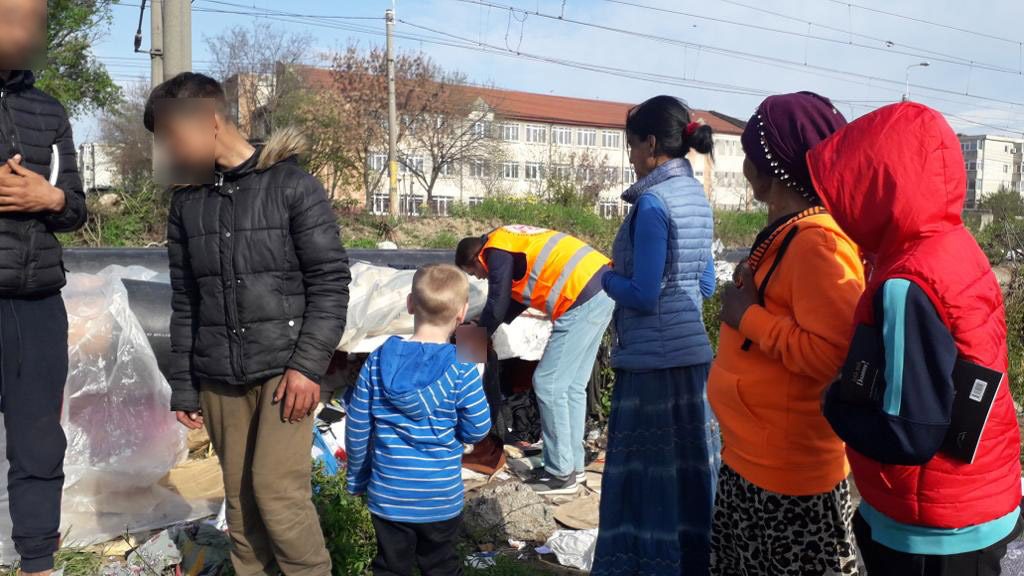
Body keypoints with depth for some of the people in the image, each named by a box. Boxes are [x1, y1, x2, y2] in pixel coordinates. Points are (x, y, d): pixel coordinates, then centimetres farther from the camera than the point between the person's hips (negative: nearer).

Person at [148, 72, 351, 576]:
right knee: (240, 498, 9)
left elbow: (331, 282, -8)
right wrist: (182, 386, 12)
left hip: (284, 369, -5)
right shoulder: (186, 202, 10)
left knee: (277, 488, -10)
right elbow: (184, 302, 13)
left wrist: (309, 365, -15)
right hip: (219, 380, 5)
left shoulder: (291, 184, -5)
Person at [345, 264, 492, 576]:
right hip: (441, 499, -2)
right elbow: (477, 431, -10)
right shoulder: (461, 369, -17)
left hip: (388, 495, 2)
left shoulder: (378, 361, -9)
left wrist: (357, 477, 11)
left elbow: (357, 430, -3)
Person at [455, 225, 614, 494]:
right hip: (602, 289, 10)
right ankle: (573, 464, 24)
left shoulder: (497, 250, -5)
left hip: (583, 299, -10)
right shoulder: (513, 242, 24)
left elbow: (498, 304, -1)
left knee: (549, 384, -3)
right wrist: (487, 324, 30)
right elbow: (517, 293, 31)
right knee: (573, 386, 15)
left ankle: (562, 474, 4)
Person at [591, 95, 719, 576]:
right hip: (693, 352, 9)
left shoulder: (653, 202, -16)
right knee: (688, 468, 17)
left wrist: (608, 279, -1)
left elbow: (642, 296, -19)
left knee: (648, 475, 2)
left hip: (654, 360, -9)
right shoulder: (696, 196, 11)